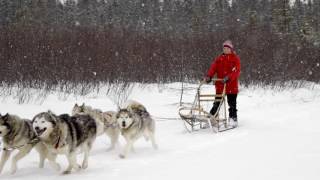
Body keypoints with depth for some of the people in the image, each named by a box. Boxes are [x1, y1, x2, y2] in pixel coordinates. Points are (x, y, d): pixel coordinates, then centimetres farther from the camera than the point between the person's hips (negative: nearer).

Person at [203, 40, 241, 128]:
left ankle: (233, 119, 11)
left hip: (232, 85, -3)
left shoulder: (235, 59, 0)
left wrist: (228, 78, -30)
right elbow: (213, 67, -1)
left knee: (232, 104, 3)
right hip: (220, 85, 3)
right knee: (216, 103, 6)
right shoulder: (219, 59, 12)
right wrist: (209, 76, -19)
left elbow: (236, 71, -14)